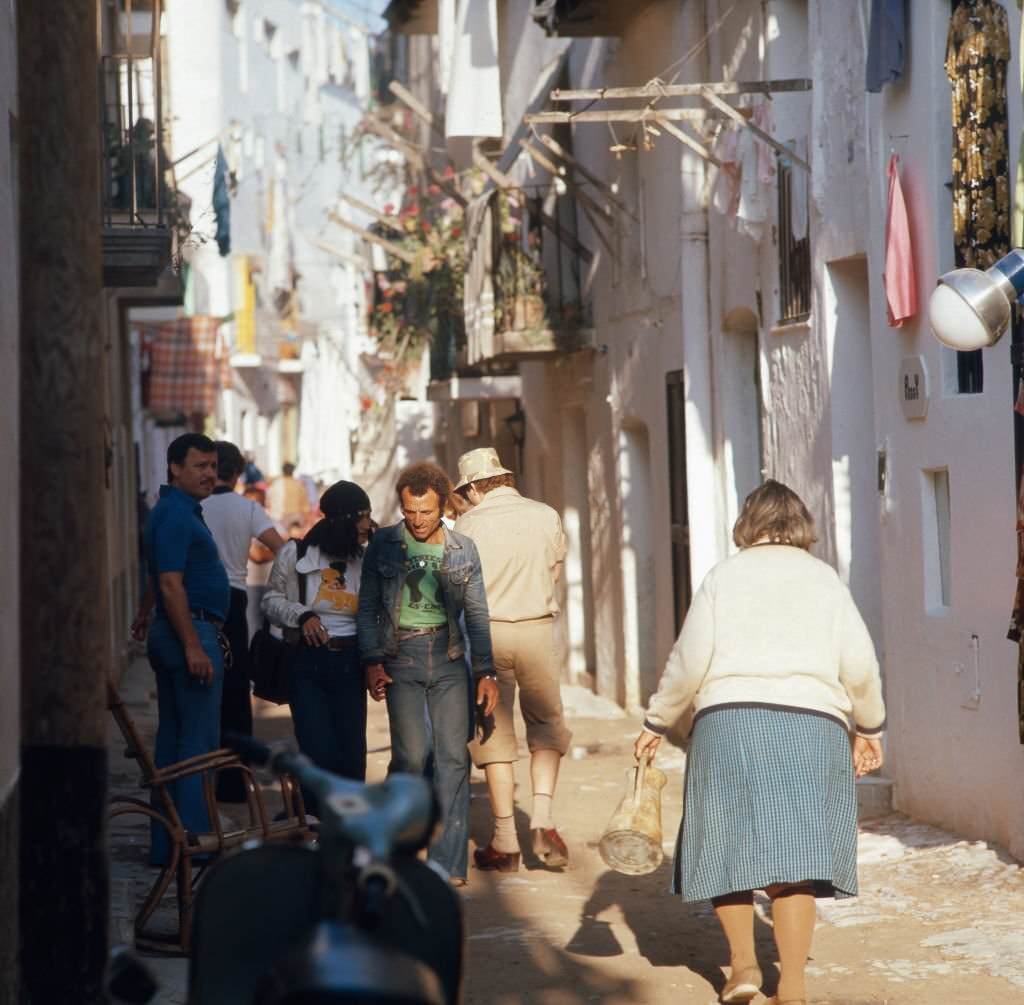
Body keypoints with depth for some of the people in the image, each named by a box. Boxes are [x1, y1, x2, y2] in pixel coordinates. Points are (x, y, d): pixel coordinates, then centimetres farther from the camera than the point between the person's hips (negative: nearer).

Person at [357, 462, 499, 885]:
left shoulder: (463, 550, 6)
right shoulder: (383, 546, 3)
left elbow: (477, 615, 11)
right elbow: (367, 608, 7)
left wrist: (486, 672, 6)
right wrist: (372, 661, -4)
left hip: (449, 659, 2)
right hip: (401, 658, -2)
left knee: (453, 757, -5)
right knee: (412, 754, -12)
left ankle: (448, 862, -1)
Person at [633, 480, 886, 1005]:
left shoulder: (723, 577, 7)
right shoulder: (823, 578, 10)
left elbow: (689, 663, 2)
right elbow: (860, 666, 5)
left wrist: (656, 723, 13)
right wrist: (869, 728, 18)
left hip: (729, 721, -1)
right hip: (812, 724, 1)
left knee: (727, 843, 13)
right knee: (795, 853, 4)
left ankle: (742, 962, 8)